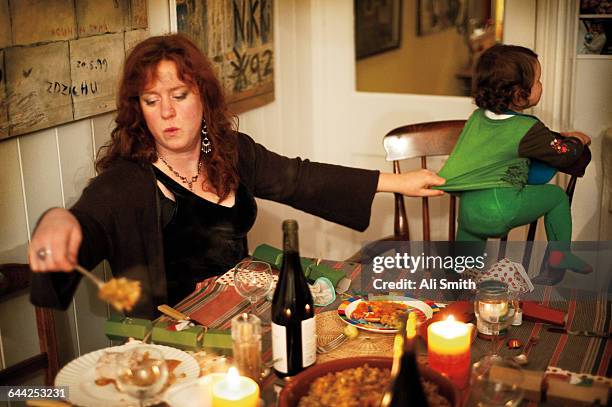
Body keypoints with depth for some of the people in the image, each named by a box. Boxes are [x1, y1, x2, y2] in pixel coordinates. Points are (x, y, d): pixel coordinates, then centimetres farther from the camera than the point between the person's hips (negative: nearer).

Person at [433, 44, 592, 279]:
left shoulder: (477, 117, 14)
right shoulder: (528, 129, -6)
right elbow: (564, 154, 4)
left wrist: (561, 136, 32)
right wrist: (577, 140, 27)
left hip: (467, 209, 6)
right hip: (500, 206, -6)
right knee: (557, 196, 14)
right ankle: (560, 254, 21)